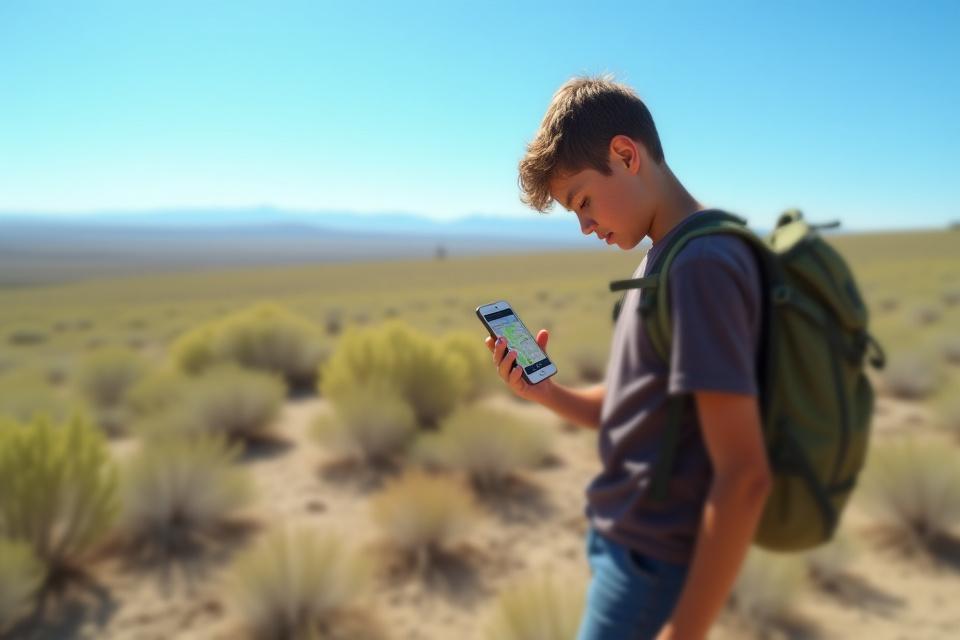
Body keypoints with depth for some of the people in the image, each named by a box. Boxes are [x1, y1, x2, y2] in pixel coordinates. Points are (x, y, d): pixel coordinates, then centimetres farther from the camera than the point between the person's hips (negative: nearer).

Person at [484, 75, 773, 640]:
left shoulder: (702, 263, -21)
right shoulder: (668, 257, 8)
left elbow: (744, 477, -23)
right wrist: (545, 392, -4)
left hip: (651, 565, -9)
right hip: (630, 545, 9)